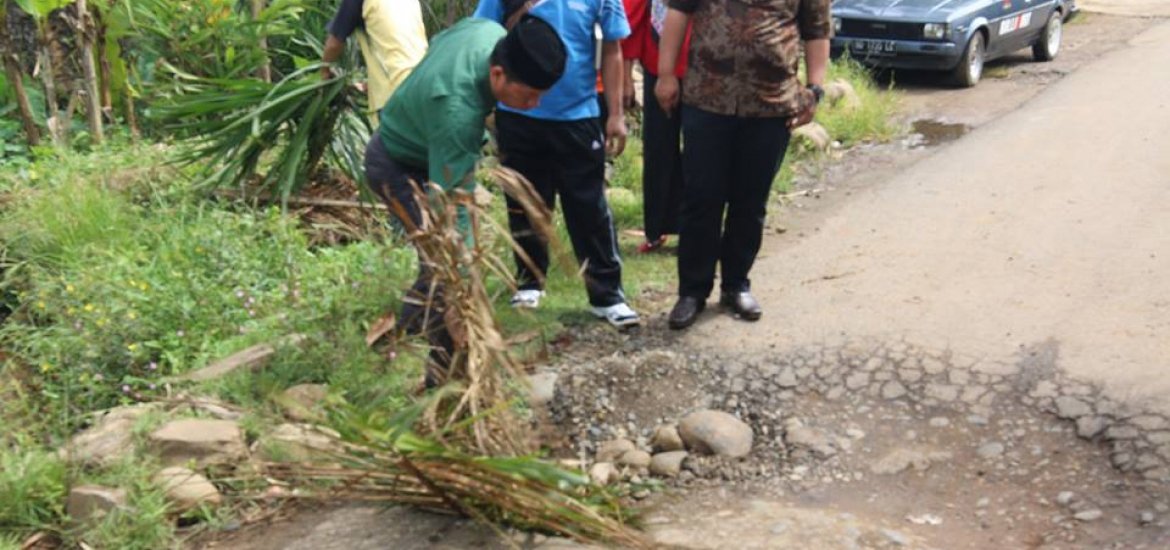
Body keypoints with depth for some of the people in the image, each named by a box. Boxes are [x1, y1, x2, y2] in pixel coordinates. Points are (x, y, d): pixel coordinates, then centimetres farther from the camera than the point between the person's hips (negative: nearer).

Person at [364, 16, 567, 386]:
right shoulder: (457, 113, -44)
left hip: (418, 147, 9)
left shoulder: (490, 30, -22)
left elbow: (438, 44, 2)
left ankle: (412, 321, 39)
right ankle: (448, 369, -5)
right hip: (396, 167, -9)